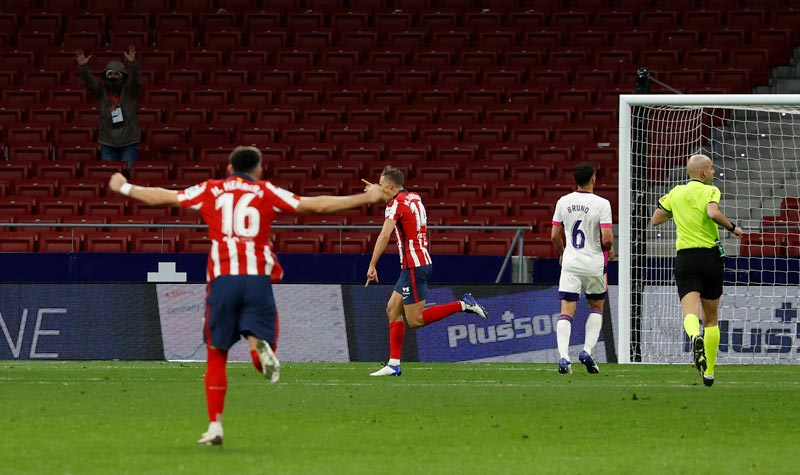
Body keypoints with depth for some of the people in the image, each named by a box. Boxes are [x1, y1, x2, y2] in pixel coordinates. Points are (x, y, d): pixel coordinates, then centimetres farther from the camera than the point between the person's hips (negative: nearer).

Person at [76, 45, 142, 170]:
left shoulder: (129, 90, 1)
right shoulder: (102, 91, 5)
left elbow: (135, 79, -17)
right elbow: (88, 81, -8)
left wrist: (132, 63, -36)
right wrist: (83, 67, -27)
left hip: (129, 142, -2)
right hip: (107, 144, 2)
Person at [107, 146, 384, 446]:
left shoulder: (211, 191, 13)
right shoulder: (267, 192, 10)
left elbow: (163, 197, 22)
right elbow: (317, 205, 8)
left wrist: (124, 188, 38)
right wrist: (367, 198, 14)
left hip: (222, 278, 1)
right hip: (258, 278, -1)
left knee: (216, 356, 9)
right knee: (257, 337, 4)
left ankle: (215, 426, 3)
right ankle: (260, 347, -35)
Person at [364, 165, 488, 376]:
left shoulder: (396, 203, -12)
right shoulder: (415, 198, 13)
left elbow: (385, 235, -25)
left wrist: (372, 266, -22)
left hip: (413, 266, -10)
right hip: (422, 262, 10)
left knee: (416, 320, -6)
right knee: (393, 309, 10)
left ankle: (463, 304, -10)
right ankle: (394, 364, 7)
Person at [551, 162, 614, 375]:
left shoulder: (563, 202, 1)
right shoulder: (601, 204, -11)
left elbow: (555, 236, 5)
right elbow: (607, 238, -15)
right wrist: (610, 249, 8)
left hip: (570, 263, 2)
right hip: (594, 263, -2)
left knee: (566, 312, -1)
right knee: (597, 307, 19)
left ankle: (563, 356, -18)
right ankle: (587, 351, 5)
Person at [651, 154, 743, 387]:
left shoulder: (676, 193, 10)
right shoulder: (710, 191, -3)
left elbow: (655, 219, 15)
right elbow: (713, 213, -23)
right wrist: (733, 228, -7)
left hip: (685, 258, 2)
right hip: (711, 257, -2)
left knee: (690, 312, -13)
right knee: (711, 319, 12)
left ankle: (695, 337, -49)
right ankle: (709, 373, 15)